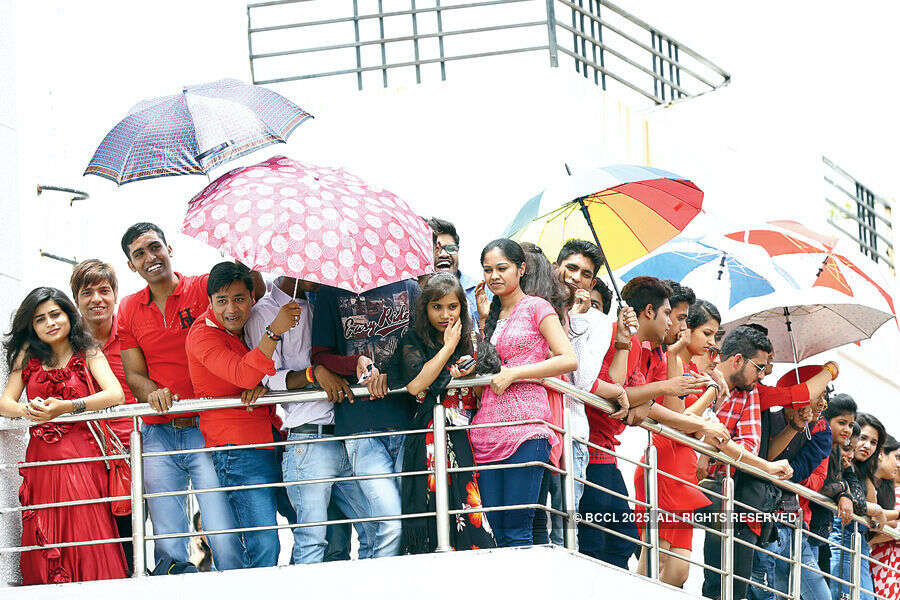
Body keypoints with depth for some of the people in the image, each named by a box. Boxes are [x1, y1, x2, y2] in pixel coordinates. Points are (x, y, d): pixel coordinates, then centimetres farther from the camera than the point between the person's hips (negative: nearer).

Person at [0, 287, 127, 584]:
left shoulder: (88, 354, 6)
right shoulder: (28, 355, 13)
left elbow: (115, 394, -10)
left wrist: (66, 407, -23)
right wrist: (29, 410, -18)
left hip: (83, 459, -2)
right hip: (41, 460, 2)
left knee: (89, 544, -11)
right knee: (44, 553, -3)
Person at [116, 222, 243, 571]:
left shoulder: (204, 288, 1)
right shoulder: (128, 310, 13)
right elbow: (134, 375, 12)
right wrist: (153, 393, -12)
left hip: (206, 430, -3)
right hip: (158, 435, 3)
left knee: (225, 542, -12)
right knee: (168, 548, -2)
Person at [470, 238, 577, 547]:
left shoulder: (536, 307, 2)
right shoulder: (492, 317, 22)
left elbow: (569, 360, -8)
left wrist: (513, 373, -10)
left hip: (525, 429, -7)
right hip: (488, 430, 7)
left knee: (517, 532, -11)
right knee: (498, 531, 2)